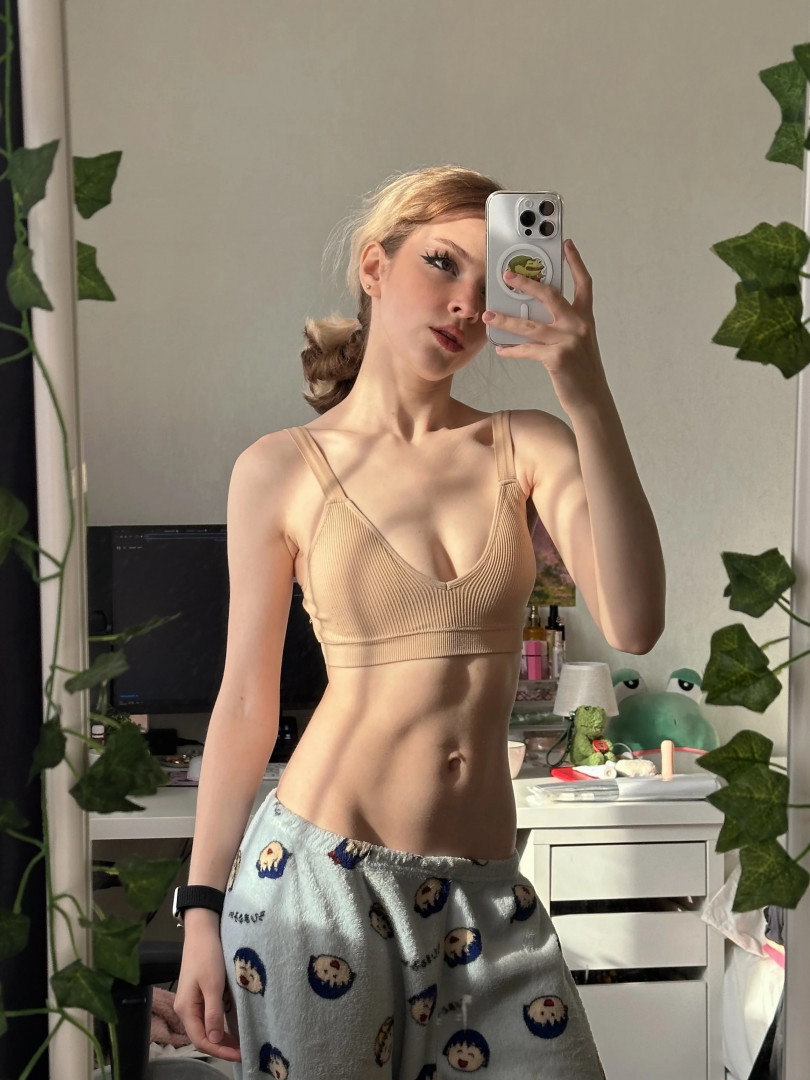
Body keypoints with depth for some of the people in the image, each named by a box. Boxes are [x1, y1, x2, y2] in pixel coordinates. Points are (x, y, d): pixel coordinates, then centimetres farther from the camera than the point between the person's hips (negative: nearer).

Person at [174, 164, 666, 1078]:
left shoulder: (528, 448, 2)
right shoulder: (281, 470, -3)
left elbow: (632, 625, -14)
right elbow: (245, 704, 1)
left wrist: (589, 399, -21)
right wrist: (203, 909, 3)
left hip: (484, 889, 2)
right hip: (319, 874, -2)